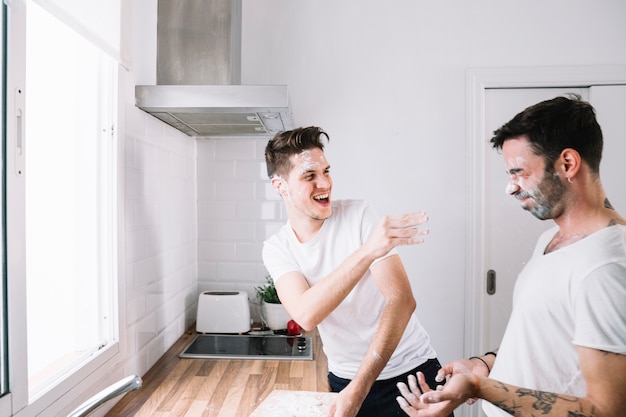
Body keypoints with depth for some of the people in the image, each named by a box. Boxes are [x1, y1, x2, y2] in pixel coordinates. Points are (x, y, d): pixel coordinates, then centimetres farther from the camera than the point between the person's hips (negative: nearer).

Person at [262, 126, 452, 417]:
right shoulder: (277, 248, -9)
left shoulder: (360, 215, -16)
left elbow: (402, 300, -19)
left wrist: (357, 390, -21)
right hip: (344, 379, 2)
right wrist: (367, 250, -40)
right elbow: (306, 316, -27)